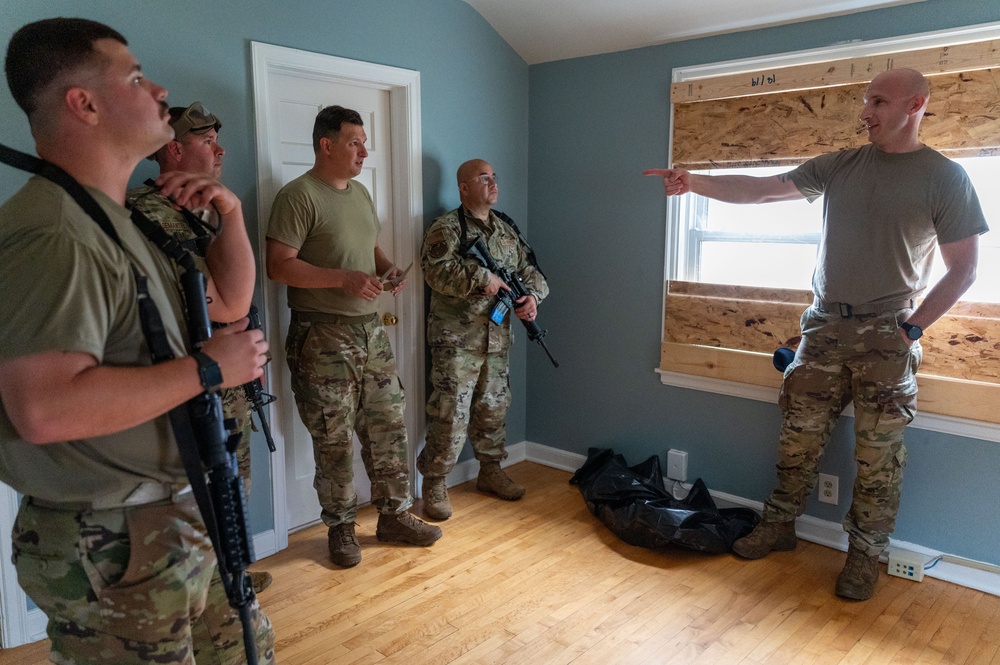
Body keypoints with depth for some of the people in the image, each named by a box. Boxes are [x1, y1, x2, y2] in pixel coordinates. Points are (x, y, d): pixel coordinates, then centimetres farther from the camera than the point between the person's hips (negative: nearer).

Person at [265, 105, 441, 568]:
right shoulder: (298, 195, -11)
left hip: (370, 329, 8)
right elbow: (278, 266, -18)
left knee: (388, 426, 11)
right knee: (335, 439, 3)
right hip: (323, 338, -7)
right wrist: (343, 278, -23)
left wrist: (388, 268, 3)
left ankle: (394, 515, 26)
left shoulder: (360, 193, 15)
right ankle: (340, 526, 21)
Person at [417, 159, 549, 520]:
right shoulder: (447, 228, -8)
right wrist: (483, 278, -23)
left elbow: (530, 271, 15)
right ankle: (434, 483, 11)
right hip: (456, 340, -7)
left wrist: (532, 295, -5)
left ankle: (490, 470, 33)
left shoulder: (506, 229, 14)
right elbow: (437, 271, -23)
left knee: (494, 408, 16)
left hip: (497, 338, 7)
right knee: (451, 414, -4)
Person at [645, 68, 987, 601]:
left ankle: (864, 554, 17)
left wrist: (912, 327, -9)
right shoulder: (838, 167, 7)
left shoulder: (944, 177, -2)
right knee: (799, 435, 8)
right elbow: (760, 190, 0)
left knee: (878, 453, 3)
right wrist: (695, 184, -13)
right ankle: (779, 526, 23)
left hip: (887, 333, -3)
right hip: (824, 326, 3)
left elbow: (963, 267, -2)